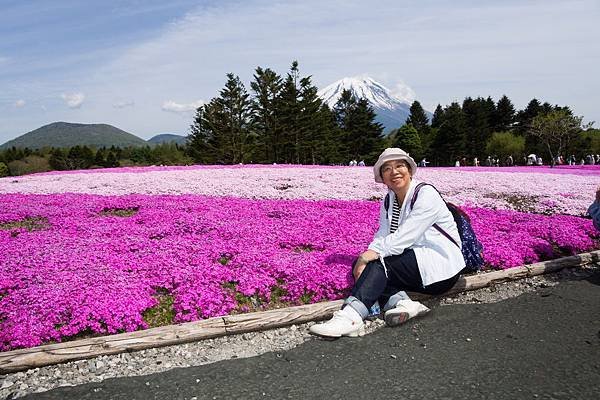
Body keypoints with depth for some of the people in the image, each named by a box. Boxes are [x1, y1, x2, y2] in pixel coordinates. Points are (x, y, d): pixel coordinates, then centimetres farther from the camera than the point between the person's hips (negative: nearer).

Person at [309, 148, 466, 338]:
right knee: (360, 264, -10)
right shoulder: (388, 201, 9)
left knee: (380, 262, -28)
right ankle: (401, 301, -29)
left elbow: (406, 236, -24)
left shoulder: (427, 194, -13)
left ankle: (350, 317, -46)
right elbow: (382, 236, -3)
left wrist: (373, 253, -29)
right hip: (413, 262, 7)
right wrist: (364, 259, -22)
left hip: (441, 266, -7)